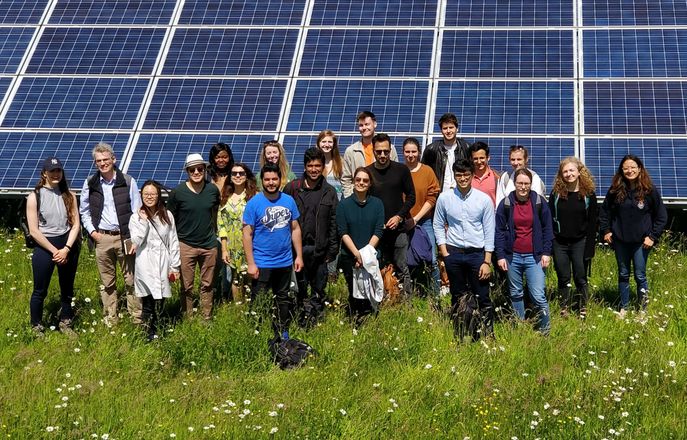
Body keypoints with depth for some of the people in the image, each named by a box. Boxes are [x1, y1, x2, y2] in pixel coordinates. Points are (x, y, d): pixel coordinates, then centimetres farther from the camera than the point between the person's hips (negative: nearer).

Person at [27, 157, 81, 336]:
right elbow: (34, 230, -10)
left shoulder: (68, 195, 2)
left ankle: (65, 323, 28)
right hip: (44, 246, -3)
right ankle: (37, 327, 16)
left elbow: (75, 224, 1)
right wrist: (54, 251, -12)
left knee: (67, 288, 14)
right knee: (40, 290, 3)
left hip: (68, 245, 3)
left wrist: (66, 249, -11)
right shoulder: (35, 197, -8)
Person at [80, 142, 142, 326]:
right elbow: (84, 211, 14)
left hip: (125, 237, -2)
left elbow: (137, 212, 0)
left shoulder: (128, 182, -2)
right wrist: (92, 231, 0)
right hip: (102, 238, 2)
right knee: (107, 282, 9)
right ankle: (110, 321, 16)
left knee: (131, 280, 2)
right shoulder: (90, 184, 3)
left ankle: (137, 320, 8)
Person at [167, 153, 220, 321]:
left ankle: (207, 319, 20)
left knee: (207, 285, 11)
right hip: (186, 245, -2)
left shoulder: (213, 190, -1)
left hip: (209, 244, 2)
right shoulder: (177, 192, -9)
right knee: (187, 287, 4)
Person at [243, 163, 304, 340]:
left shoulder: (288, 201, 3)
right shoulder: (254, 203, -9)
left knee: (283, 299, 16)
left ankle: (283, 334, 27)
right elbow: (247, 234, -9)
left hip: (285, 261, 4)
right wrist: (251, 264, -13)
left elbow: (295, 229, 9)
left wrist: (299, 256, 5)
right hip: (262, 263, -4)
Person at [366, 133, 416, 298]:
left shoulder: (401, 170, 3)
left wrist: (399, 216, -6)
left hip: (398, 228, -1)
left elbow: (411, 197, 7)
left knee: (402, 270, -1)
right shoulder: (367, 172, 5)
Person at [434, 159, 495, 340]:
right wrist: (444, 251, 0)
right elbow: (438, 225, 9)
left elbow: (489, 231, -1)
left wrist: (487, 261, -5)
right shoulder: (445, 198, 0)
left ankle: (489, 335, 5)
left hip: (477, 253, -1)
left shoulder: (484, 199, -3)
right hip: (453, 253, 2)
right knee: (457, 298, 11)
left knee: (482, 298, -1)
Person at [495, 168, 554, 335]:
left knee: (538, 295, -8)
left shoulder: (539, 202, -1)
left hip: (534, 256, -1)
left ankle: (545, 330, 6)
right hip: (513, 256, 1)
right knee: (516, 294, 12)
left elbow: (547, 228, 5)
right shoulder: (505, 204, -1)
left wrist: (546, 253, -1)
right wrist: (500, 255, -3)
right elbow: (499, 231, 3)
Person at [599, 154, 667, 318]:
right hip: (620, 240, 3)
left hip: (641, 241, -3)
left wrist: (653, 237, -6)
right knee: (623, 275, 11)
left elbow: (661, 216, -1)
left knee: (640, 276, 0)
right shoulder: (615, 190, -1)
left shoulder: (650, 190, -6)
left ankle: (643, 310, 10)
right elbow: (605, 211, 13)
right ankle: (624, 308, 21)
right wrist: (605, 230, 4)